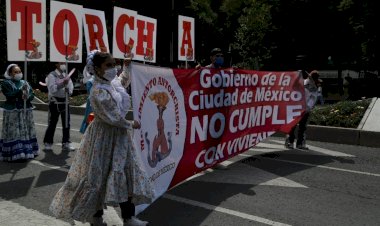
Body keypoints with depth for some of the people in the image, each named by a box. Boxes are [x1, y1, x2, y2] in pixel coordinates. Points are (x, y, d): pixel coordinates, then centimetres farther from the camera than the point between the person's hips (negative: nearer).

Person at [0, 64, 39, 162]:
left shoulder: (25, 82, 13)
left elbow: (32, 94, 5)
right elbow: (10, 95, -18)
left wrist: (27, 96, -16)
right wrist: (21, 91, -30)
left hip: (26, 111, 6)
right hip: (12, 112, -6)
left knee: (26, 132, 11)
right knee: (14, 133, -5)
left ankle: (27, 151, 20)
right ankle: (14, 154, -2)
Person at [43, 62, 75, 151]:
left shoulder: (66, 75, 13)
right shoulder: (52, 75, -5)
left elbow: (71, 87, 8)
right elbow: (52, 89, -17)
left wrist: (69, 90, -14)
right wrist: (62, 83, -24)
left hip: (65, 102, 5)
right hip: (55, 102, -5)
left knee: (66, 124, 6)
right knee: (52, 123, 2)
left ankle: (66, 143, 15)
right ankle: (48, 143, 15)